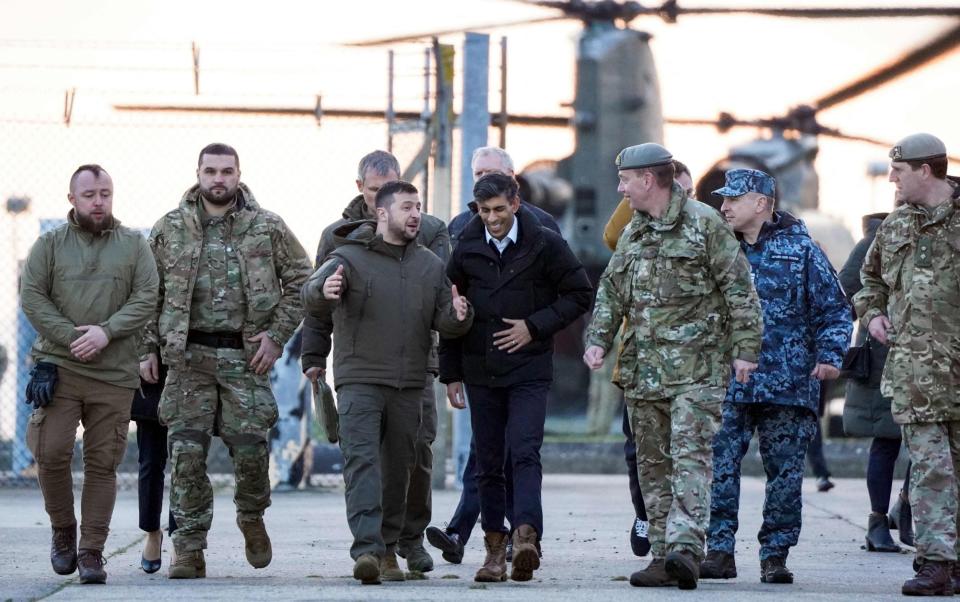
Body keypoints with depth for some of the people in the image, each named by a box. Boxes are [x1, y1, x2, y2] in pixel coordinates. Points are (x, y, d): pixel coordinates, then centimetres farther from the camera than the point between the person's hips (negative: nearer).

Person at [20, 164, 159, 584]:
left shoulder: (134, 245, 10)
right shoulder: (50, 245, 8)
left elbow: (146, 298, 1)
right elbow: (31, 297, 0)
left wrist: (106, 331, -13)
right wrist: (71, 337, -11)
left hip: (115, 373, 1)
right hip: (59, 367, -1)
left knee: (102, 463, 0)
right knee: (51, 453, -9)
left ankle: (92, 551, 5)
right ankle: (63, 531, 13)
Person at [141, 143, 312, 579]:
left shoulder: (267, 228, 5)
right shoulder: (170, 229, 7)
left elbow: (300, 280, 9)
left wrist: (277, 334, -1)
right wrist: (148, 348, 4)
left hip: (245, 357, -1)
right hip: (188, 356, 1)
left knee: (250, 448, -5)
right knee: (187, 453, -5)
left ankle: (252, 518, 25)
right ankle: (190, 549, 1)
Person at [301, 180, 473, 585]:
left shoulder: (430, 266, 12)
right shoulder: (350, 258, -3)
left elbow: (443, 322, 9)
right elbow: (312, 296, -19)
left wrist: (457, 317, -16)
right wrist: (323, 292, -44)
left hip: (408, 385, 5)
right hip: (359, 380, -5)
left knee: (397, 469, 9)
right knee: (361, 461, -15)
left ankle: (388, 550, 20)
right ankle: (367, 549, -25)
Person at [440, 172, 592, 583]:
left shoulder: (545, 245, -4)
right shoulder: (467, 249, 4)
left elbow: (580, 294, 2)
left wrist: (535, 327, -9)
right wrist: (451, 373, 9)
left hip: (529, 369, -3)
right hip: (481, 371, 3)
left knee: (525, 453, -17)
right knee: (488, 463, 5)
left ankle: (526, 536, -28)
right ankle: (495, 547, 9)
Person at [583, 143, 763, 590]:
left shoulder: (704, 224, -4)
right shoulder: (633, 233, 16)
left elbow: (739, 289, -6)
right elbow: (611, 292, 20)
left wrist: (745, 348, -11)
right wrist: (598, 339, 5)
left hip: (697, 367, -7)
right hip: (643, 367, 7)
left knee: (691, 456, -15)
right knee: (653, 463, 7)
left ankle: (686, 547, -25)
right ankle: (662, 557, 10)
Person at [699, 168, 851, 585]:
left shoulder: (800, 249, 3)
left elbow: (834, 310, 5)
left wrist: (829, 356, -7)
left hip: (788, 385, -2)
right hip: (728, 384, 2)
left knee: (784, 472, 1)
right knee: (718, 467, -7)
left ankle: (776, 554, 9)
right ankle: (719, 551, -2)